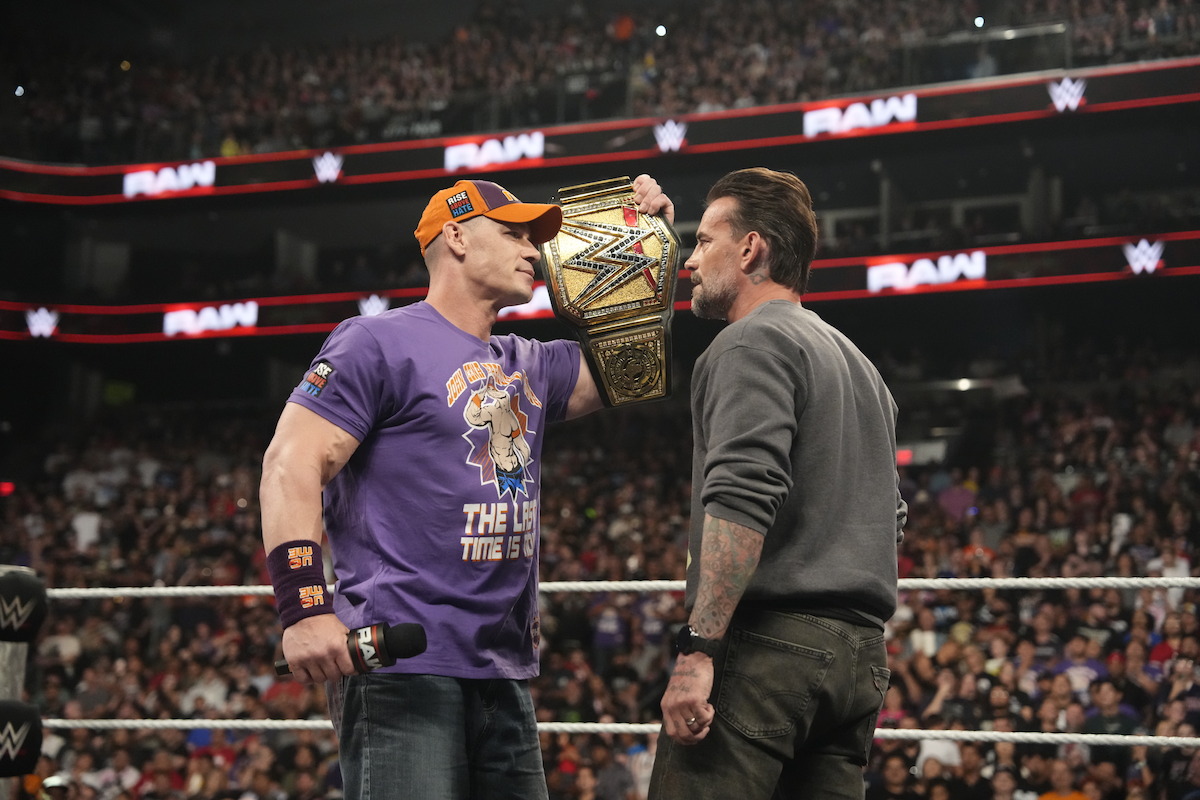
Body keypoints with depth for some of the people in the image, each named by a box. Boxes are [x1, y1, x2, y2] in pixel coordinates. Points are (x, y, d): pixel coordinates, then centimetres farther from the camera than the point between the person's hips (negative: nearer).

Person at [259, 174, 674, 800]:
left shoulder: (529, 367, 20)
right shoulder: (381, 343, -3)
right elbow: (291, 465, -11)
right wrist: (305, 608, -23)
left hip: (505, 673, 8)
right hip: (401, 666, -8)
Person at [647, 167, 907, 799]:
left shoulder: (753, 343, -5)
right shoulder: (856, 362, 24)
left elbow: (741, 500, -19)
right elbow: (890, 514, 27)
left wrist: (696, 650, -22)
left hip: (767, 644, -9)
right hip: (860, 652, 9)